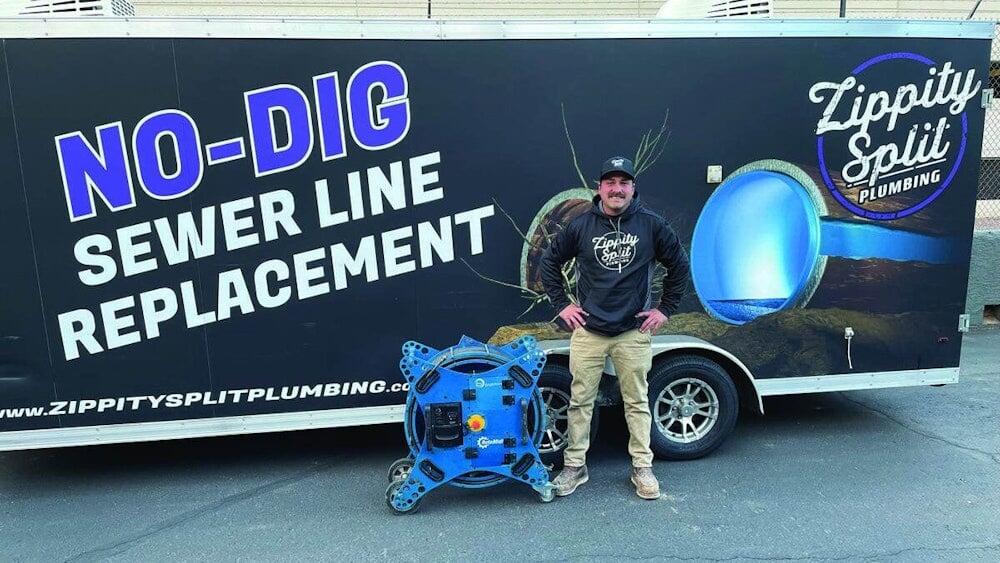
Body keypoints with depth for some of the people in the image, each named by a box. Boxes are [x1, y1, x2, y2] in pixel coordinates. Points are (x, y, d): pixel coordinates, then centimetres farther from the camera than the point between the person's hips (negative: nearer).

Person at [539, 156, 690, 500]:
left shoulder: (651, 225, -1)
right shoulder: (581, 226, 0)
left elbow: (679, 265, 10)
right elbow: (550, 261, 11)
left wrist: (666, 308, 6)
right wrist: (561, 304, 5)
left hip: (634, 332, 0)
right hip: (588, 331, 1)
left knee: (637, 402, 9)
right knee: (580, 400, 7)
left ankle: (642, 468, 23)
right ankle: (575, 466, 20)